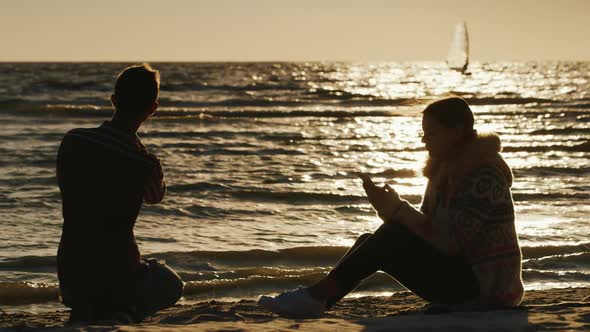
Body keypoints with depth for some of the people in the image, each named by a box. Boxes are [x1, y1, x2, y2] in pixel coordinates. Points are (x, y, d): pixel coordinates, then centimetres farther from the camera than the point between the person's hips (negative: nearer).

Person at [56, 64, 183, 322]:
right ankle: (119, 313, 1)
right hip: (118, 275, -5)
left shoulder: (72, 140, -8)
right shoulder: (146, 165, -18)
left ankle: (85, 309, 10)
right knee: (170, 286, 29)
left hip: (70, 274, 5)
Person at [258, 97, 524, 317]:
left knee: (393, 238, -22)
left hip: (483, 287, -9)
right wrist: (388, 209, -12)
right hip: (456, 272, 9)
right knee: (370, 241, 0)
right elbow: (426, 230, 6)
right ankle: (315, 301, -15)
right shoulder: (445, 168, 12)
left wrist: (398, 210, -24)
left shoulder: (484, 176, -18)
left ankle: (318, 296, -21)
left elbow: (451, 243, -25)